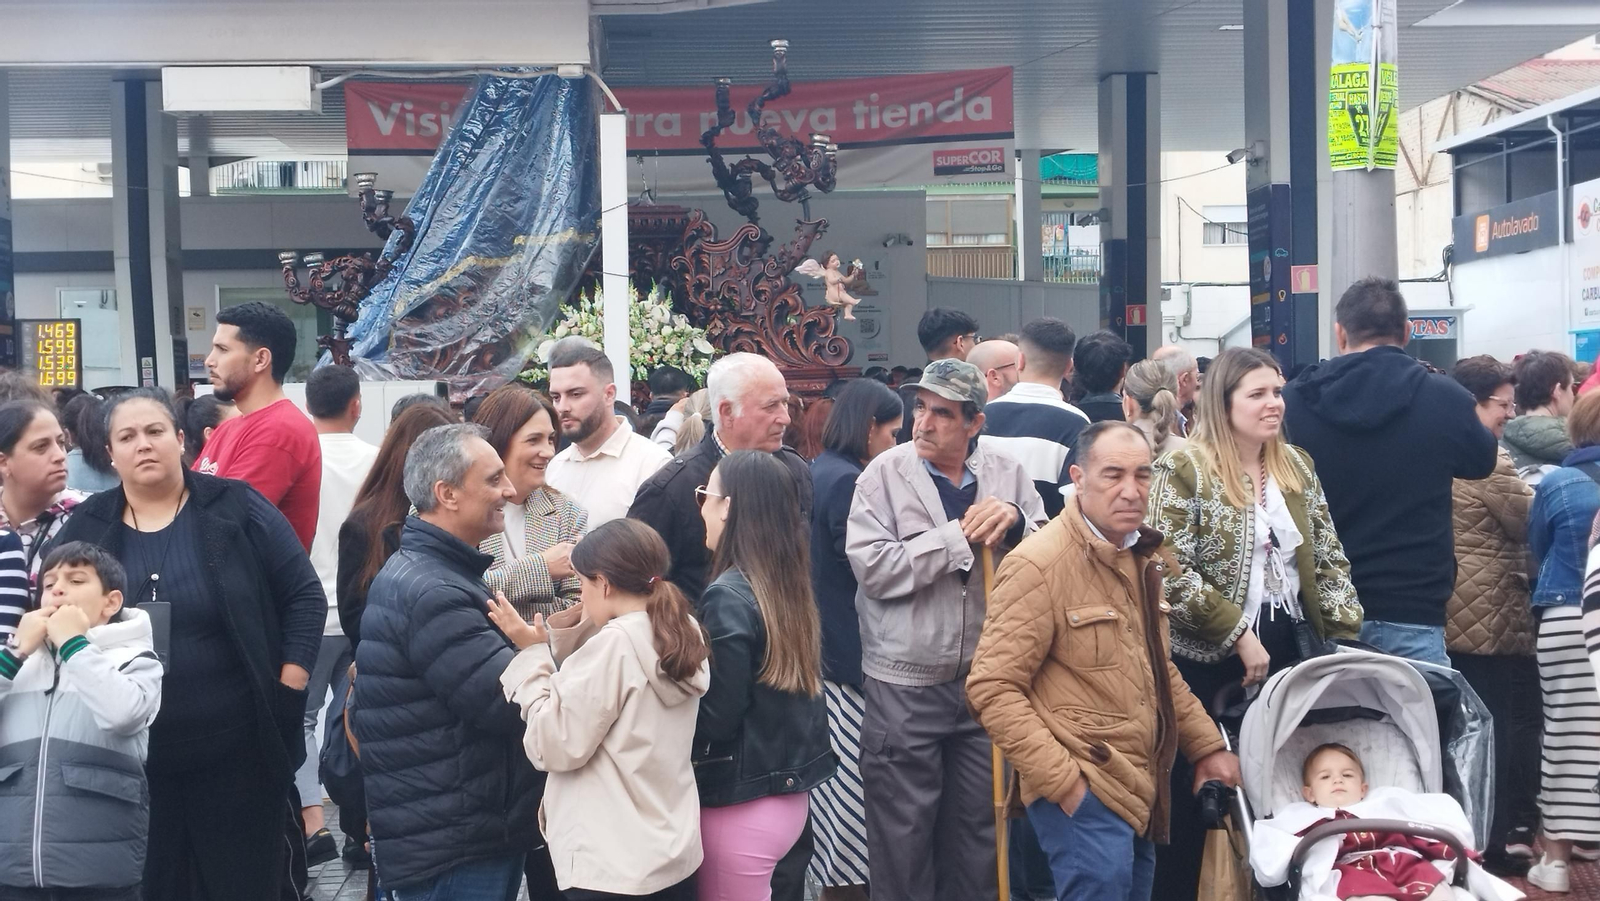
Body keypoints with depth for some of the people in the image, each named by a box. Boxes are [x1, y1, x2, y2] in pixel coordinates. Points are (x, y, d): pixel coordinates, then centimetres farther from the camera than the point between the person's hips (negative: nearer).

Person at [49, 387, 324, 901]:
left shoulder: (236, 508, -3)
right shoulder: (85, 528, 5)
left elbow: (305, 596, -1)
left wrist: (287, 692, -7)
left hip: (239, 748, -2)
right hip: (126, 755, 2)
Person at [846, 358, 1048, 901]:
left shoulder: (1007, 476, 4)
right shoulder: (884, 474, -6)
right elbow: (873, 567, -18)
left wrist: (1015, 523, -18)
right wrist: (960, 536, -16)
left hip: (987, 679, 3)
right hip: (905, 686, -3)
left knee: (979, 833, 17)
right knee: (904, 835, 8)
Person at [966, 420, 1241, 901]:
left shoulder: (1141, 557, 11)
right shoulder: (1038, 565, -17)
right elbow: (992, 688, -19)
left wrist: (1207, 745, 16)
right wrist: (1062, 781, -20)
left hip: (1141, 788, 8)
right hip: (1082, 792, -8)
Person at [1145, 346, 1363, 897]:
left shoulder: (1296, 466, 9)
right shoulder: (1183, 471, -10)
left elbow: (1328, 558, 11)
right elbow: (1171, 574, -16)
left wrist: (1345, 635, 0)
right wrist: (1239, 635, -16)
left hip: (1291, 647, 5)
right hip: (1208, 658, -5)